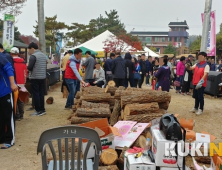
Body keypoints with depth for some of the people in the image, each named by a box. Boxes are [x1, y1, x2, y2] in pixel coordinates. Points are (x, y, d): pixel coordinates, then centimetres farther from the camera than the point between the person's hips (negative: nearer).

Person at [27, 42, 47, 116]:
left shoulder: (33, 56, -12)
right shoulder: (43, 55, 12)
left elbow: (29, 67, -15)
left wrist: (27, 66, 5)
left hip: (35, 78, -7)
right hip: (43, 77, 7)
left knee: (35, 94, 1)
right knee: (41, 94, 12)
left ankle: (38, 110, 2)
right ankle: (42, 109, 16)